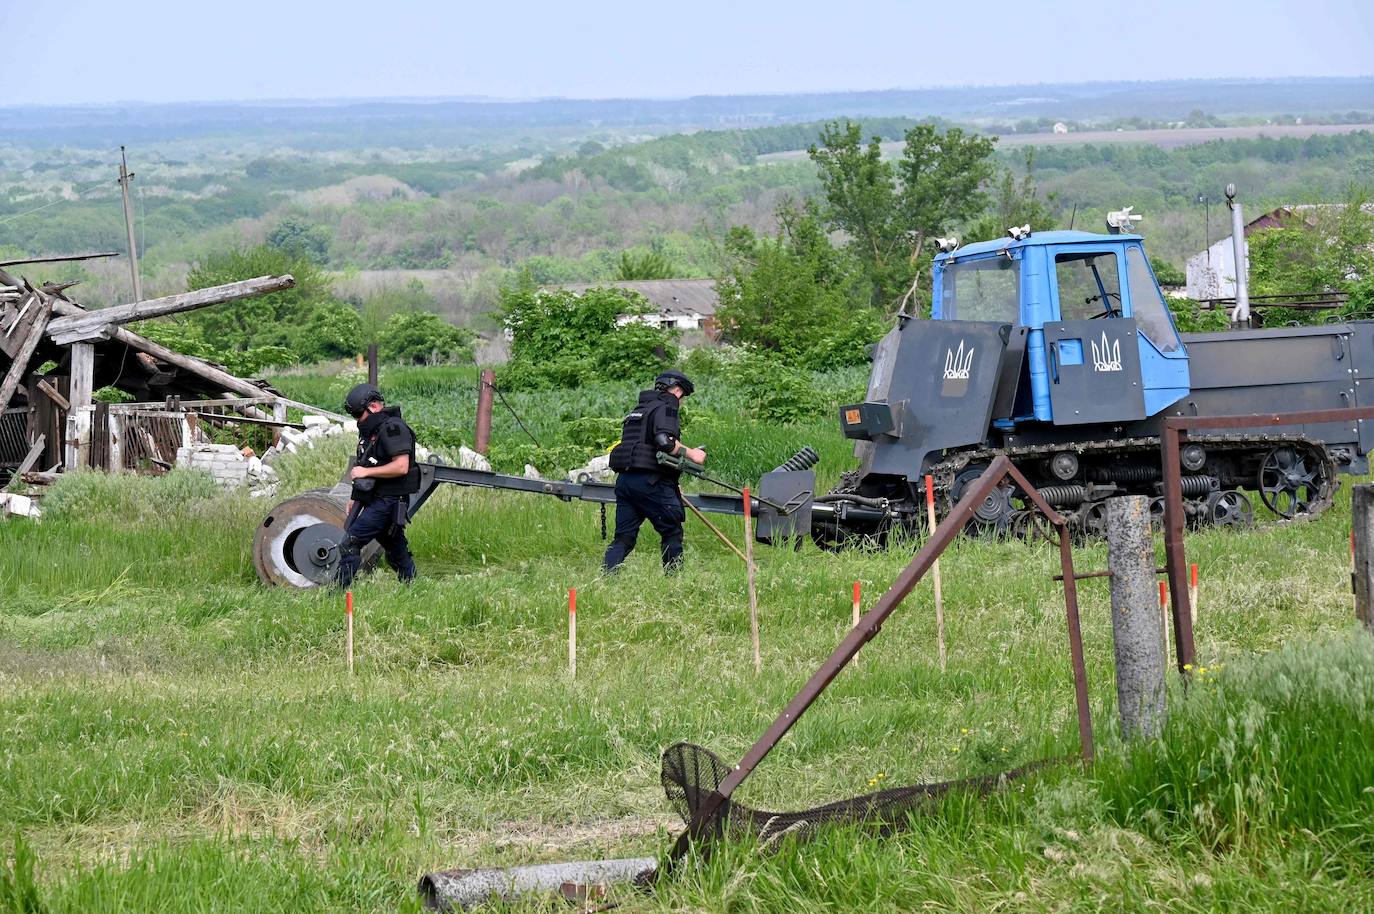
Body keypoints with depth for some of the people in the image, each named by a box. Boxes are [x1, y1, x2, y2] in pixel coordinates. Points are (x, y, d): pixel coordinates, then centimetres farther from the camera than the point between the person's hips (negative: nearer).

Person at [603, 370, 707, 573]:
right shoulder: (665, 407, -3)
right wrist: (690, 453, -7)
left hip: (624, 479, 8)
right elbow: (665, 441, -20)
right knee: (672, 532, 5)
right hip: (649, 481, -8)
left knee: (624, 537, 4)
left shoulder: (638, 410, 25)